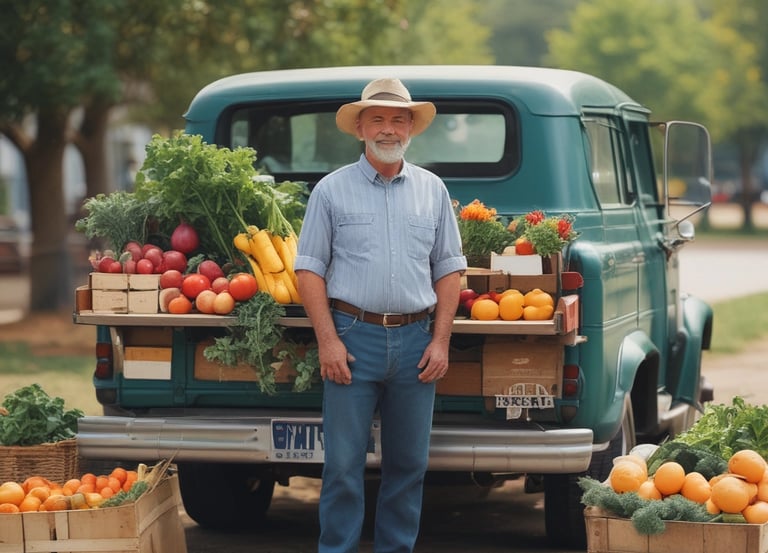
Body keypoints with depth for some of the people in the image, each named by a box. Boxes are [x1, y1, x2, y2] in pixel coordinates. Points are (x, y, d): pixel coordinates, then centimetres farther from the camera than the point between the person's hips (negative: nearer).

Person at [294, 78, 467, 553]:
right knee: (344, 463, -2)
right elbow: (310, 268, 1)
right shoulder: (332, 190, 3)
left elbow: (449, 268, 11)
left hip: (416, 341, 3)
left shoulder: (433, 190, 11)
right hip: (354, 338, -3)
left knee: (409, 462, 8)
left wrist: (440, 341, 2)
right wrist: (328, 340, -9)